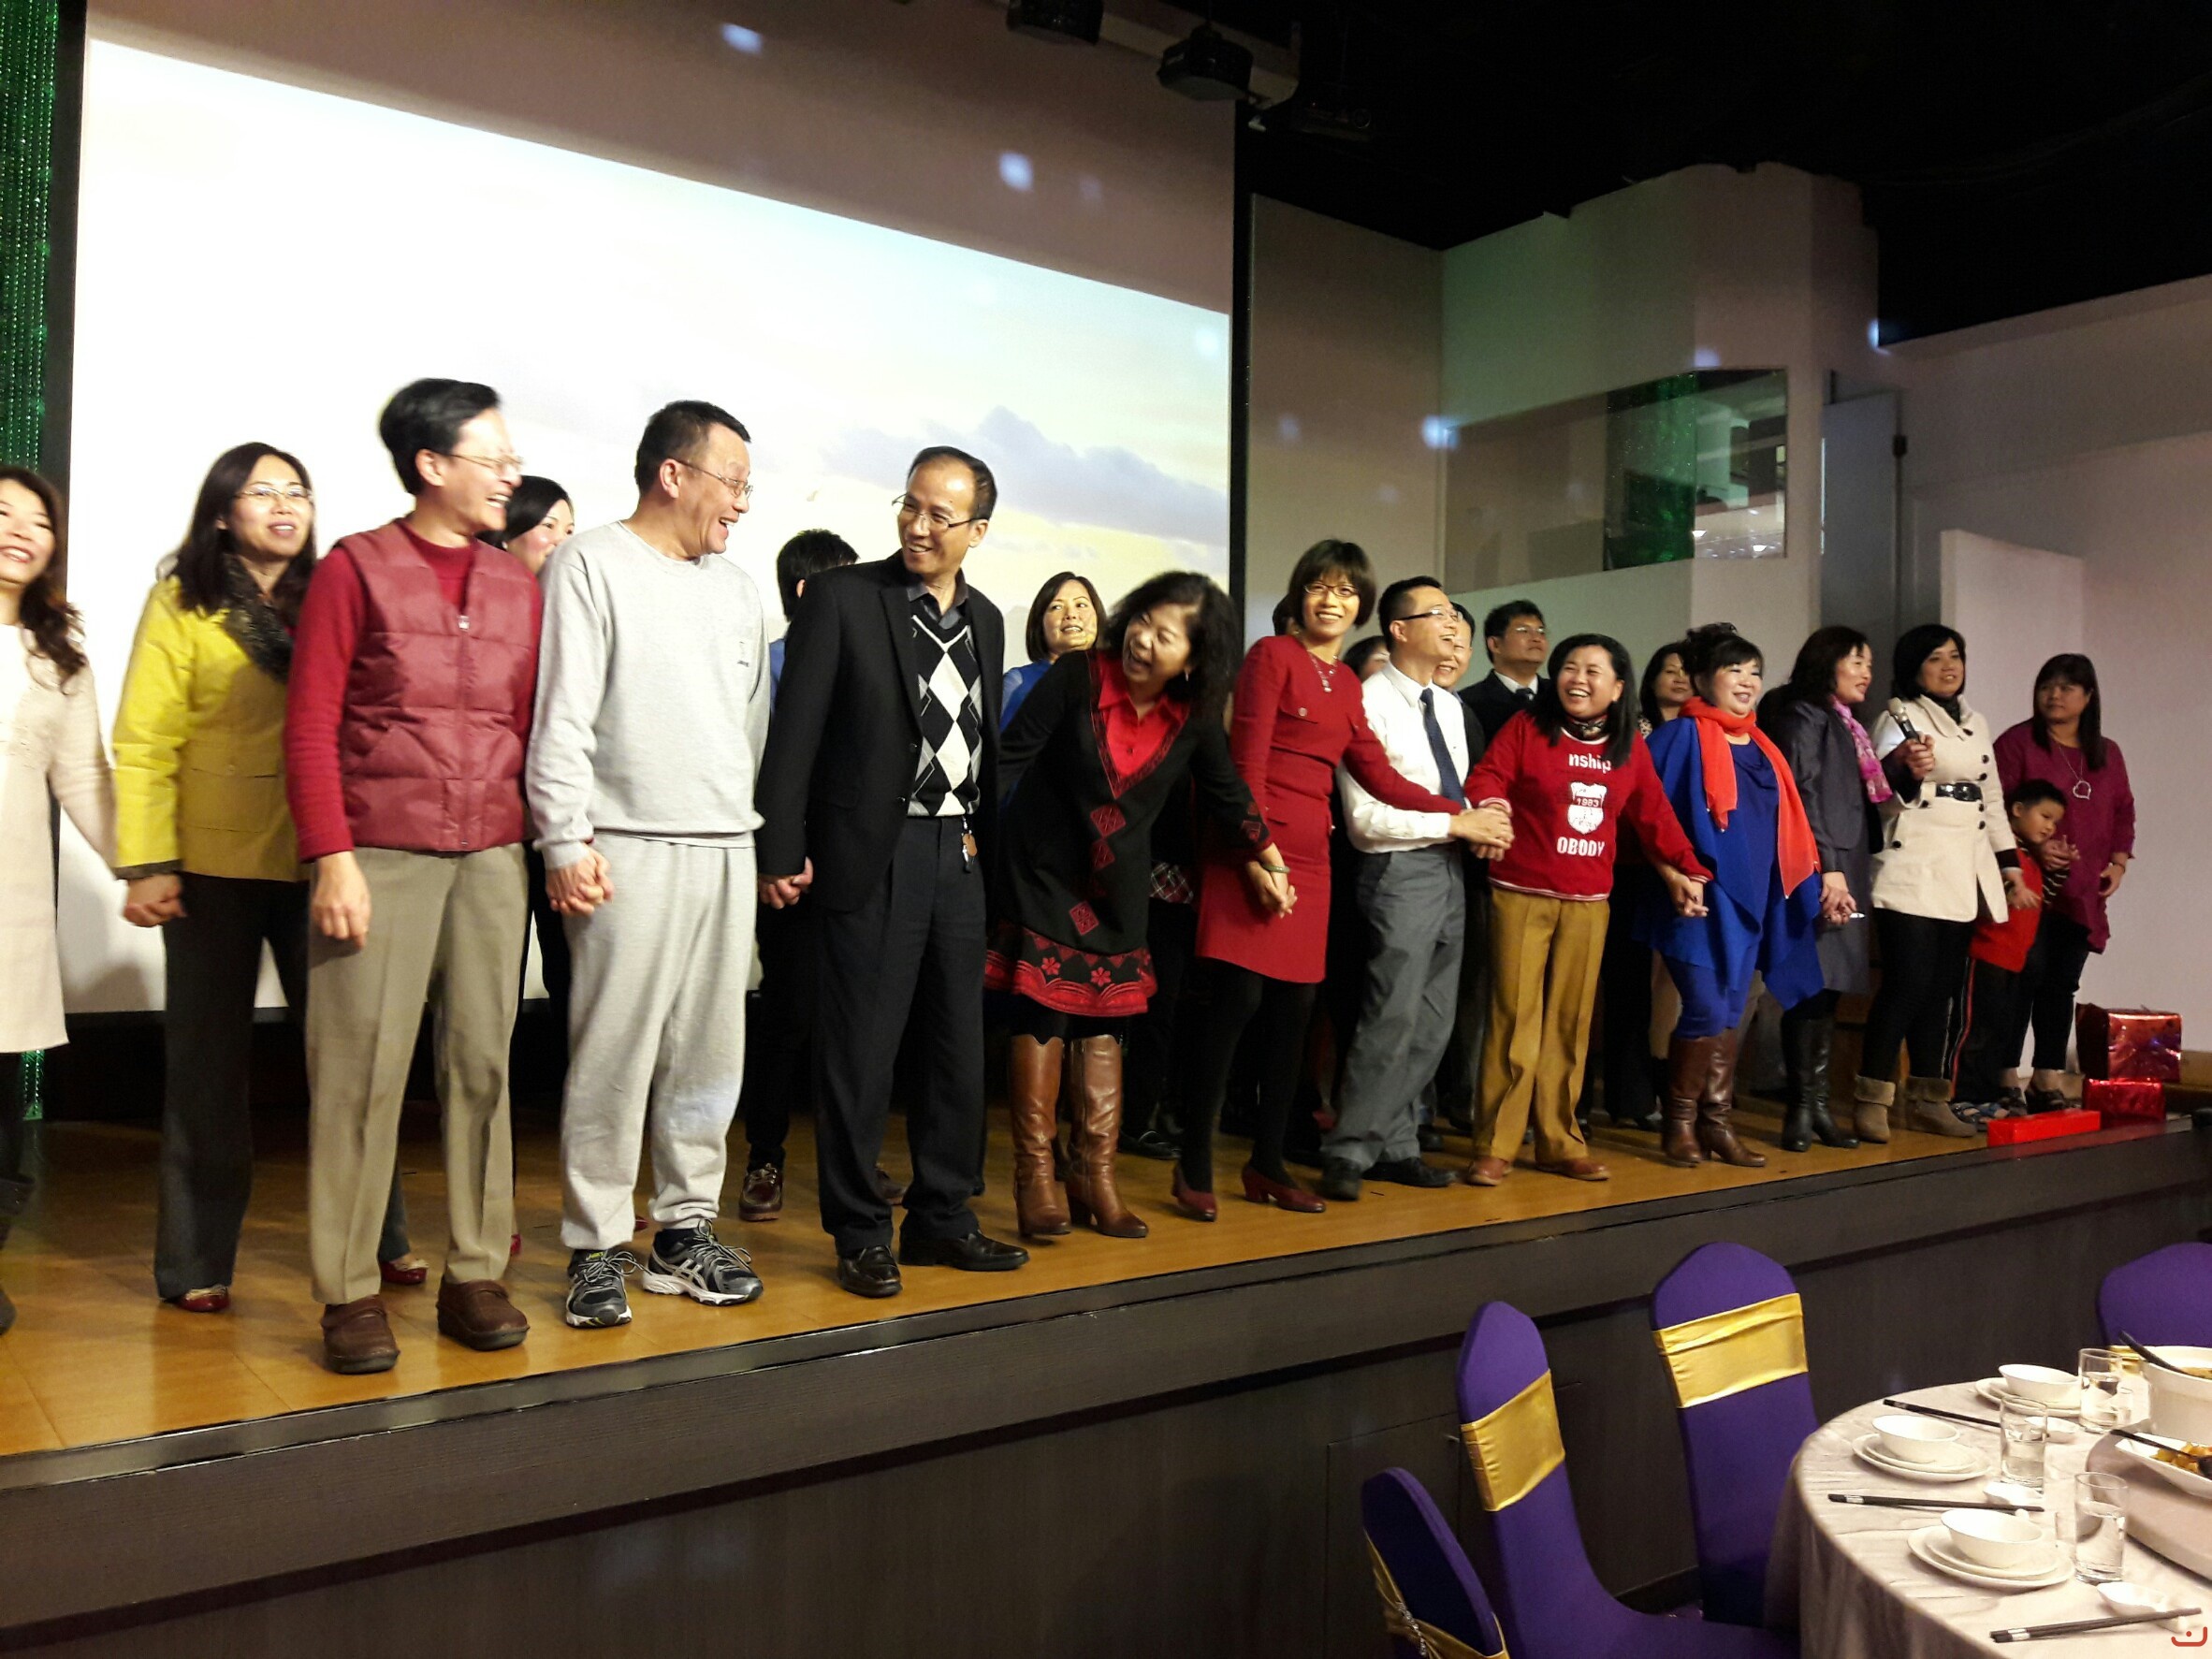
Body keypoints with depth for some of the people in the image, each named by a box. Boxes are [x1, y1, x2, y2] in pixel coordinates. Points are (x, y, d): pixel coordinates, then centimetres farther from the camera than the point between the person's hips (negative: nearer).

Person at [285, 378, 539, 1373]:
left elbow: (530, 729, 11)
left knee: (482, 1062, 5)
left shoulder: (517, 588, 13)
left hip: (491, 859, 4)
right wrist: (332, 857, -11)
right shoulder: (356, 569, 2)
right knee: (362, 1068, -1)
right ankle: (350, 1293, 10)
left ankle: (475, 1275, 15)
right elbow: (310, 726, -3)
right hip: (379, 854, -4)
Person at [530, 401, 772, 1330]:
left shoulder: (734, 587, 18)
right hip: (630, 851, -6)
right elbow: (561, 720, -7)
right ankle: (596, 1249, 9)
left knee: (710, 1054, 8)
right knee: (613, 1055, -3)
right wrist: (566, 842, -13)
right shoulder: (591, 566, -1)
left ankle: (684, 1232, 20)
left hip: (727, 850, 6)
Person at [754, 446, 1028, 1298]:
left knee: (960, 1046, 12)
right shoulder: (841, 597, -5)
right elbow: (795, 731, -8)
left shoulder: (985, 620, 12)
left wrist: (982, 833, 8)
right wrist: (781, 853, -12)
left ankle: (943, 1217, 26)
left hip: (956, 855, 6)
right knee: (859, 1051, 1)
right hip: (872, 855, -6)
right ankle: (861, 1233, 15)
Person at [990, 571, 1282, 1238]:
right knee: (1042, 1014, -5)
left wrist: (1271, 864, 15)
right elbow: (1011, 755, -13)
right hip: (1041, 873, -3)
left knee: (1105, 1022, 5)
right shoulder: (1078, 675, -15)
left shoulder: (1194, 715, -5)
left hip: (1116, 887, 3)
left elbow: (1226, 793, 9)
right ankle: (1035, 1178, 3)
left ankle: (1095, 1177, 13)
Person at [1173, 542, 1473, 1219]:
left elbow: (1379, 777, 16)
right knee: (1238, 999, -10)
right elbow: (1247, 763, -9)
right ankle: (1194, 1165, 0)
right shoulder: (1272, 656, -2)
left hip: (1310, 857, 7)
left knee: (1293, 1009, 7)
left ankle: (1267, 1164, 17)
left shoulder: (1347, 684, 18)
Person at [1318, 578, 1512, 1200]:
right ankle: (1349, 1152, 0)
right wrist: (1458, 824, -15)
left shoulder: (1449, 706, 14)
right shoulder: (1371, 703, -11)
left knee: (1433, 1022, 11)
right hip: (1400, 871, -8)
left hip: (1450, 869, 8)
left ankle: (1395, 1145, 21)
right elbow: (1364, 816, -17)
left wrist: (1481, 821, -2)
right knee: (1393, 1016, -11)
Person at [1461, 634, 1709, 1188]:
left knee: (1571, 1023, 8)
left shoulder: (1629, 747, 11)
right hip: (1520, 894, -4)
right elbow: (1487, 778, -8)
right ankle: (1494, 1147, 2)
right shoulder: (1525, 728, 1)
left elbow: (1654, 813, 13)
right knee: (1514, 1018, -5)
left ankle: (1560, 1142, 17)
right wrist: (1490, 804, -29)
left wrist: (1687, 868, 9)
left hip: (1588, 902, 4)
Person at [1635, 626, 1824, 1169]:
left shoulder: (1761, 747, 15)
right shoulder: (1681, 737, -5)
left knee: (1729, 1016, 9)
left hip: (1750, 900, 7)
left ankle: (1717, 1123, 15)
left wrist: (1816, 882, 13)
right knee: (1707, 1011, -9)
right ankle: (1680, 1123, 5)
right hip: (1698, 898, -6)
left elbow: (1786, 828, 18)